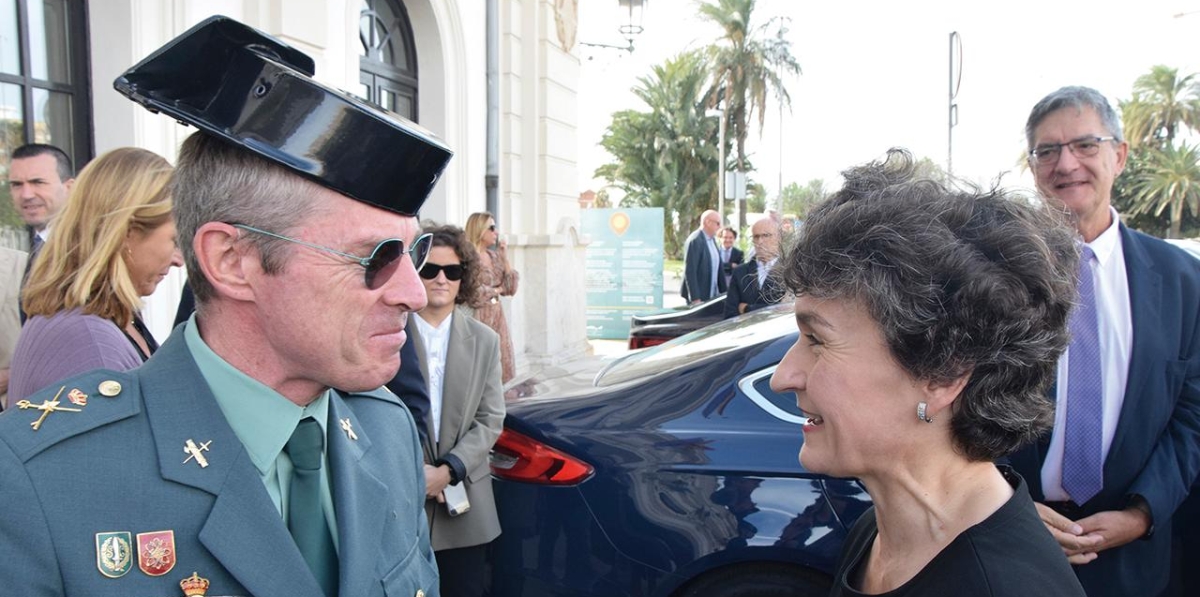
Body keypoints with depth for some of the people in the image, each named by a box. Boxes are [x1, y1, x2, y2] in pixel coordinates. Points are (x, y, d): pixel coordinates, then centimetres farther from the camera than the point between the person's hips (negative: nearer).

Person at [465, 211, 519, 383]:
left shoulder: (494, 256, 11)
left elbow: (511, 288, 8)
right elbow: (474, 295, -18)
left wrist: (505, 259, 1)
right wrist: (497, 289, -3)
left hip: (497, 316, 7)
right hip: (479, 318, -7)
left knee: (502, 367, 9)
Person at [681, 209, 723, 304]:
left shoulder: (711, 240, 12)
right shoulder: (695, 241, -15)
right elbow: (689, 272, -19)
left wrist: (723, 292, 10)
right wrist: (695, 298, -21)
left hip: (712, 296, 8)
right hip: (697, 297, -8)